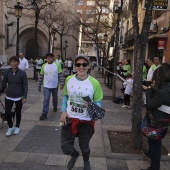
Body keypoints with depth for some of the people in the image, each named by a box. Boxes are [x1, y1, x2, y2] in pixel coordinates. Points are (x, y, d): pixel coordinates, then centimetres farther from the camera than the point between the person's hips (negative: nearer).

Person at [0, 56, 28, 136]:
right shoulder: (7, 72, -4)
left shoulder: (22, 73, -10)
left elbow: (25, 85, -8)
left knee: (18, 112, 13)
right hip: (9, 97, 1)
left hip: (19, 97, -1)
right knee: (7, 114, -2)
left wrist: (25, 96, -14)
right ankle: (10, 127, 25)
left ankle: (17, 127, 36)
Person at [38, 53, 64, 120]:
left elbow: (60, 75, -8)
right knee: (46, 99, -7)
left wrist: (62, 84, -15)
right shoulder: (44, 66, -1)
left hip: (55, 86, 0)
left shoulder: (57, 65, -7)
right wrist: (39, 85, 6)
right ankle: (44, 113, -3)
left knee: (55, 98, 19)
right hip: (46, 86, 0)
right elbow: (41, 76, 4)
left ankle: (55, 107, 46)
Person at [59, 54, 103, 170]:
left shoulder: (94, 83, -15)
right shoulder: (69, 79, -5)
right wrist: (63, 111, -4)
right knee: (65, 148, 8)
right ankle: (75, 155, 48)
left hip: (86, 121, -2)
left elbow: (99, 102, -7)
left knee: (84, 147, 19)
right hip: (69, 119, 2)